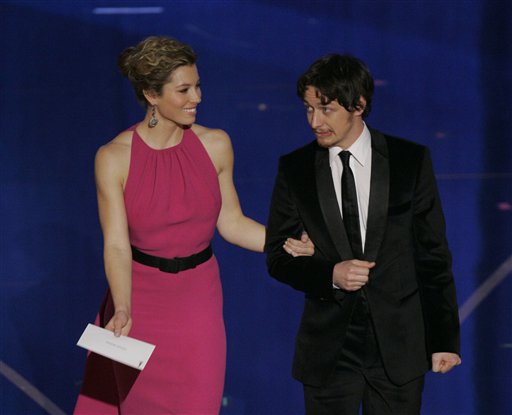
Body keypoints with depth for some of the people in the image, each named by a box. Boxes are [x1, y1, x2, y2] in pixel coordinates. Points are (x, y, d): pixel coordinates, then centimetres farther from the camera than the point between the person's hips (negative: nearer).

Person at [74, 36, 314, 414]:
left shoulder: (216, 145, -4)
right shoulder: (114, 158, -12)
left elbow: (230, 222, 5)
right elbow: (117, 244, -16)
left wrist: (289, 245, -8)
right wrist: (122, 310, -29)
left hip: (198, 300, 2)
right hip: (141, 298, -1)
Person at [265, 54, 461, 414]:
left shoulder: (411, 161, -1)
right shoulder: (295, 169, 1)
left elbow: (433, 254, 2)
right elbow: (277, 257, 4)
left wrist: (445, 339, 1)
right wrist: (330, 275, -15)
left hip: (399, 343, -1)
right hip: (328, 348, 1)